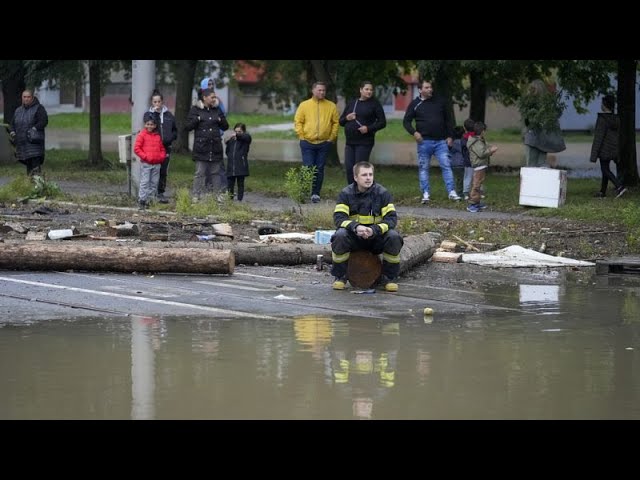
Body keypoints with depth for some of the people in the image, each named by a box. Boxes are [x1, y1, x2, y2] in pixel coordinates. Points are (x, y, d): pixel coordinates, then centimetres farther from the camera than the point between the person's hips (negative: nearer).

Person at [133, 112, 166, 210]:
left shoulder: (158, 136, 12)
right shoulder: (142, 135, -2)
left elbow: (162, 149, 19)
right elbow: (136, 148, -6)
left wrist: (162, 156, -1)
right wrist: (145, 156, -14)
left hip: (157, 164, 5)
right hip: (145, 164, -5)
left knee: (154, 183, 7)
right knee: (145, 182, -8)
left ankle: (150, 200, 13)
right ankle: (142, 200, -6)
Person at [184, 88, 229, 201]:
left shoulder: (217, 110, 13)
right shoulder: (195, 110, 1)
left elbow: (225, 127, 17)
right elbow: (187, 126, -2)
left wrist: (220, 120, -2)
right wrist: (197, 119, -14)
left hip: (216, 147, 4)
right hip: (201, 147, -4)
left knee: (215, 172, 8)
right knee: (200, 173, -4)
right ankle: (197, 195, -1)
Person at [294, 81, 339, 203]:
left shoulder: (331, 106, 4)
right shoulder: (304, 105, 1)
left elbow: (336, 122, 7)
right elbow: (298, 122, 2)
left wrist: (332, 137, 0)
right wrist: (302, 136, -5)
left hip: (324, 143, 1)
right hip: (307, 143, -1)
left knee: (320, 169, 3)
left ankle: (316, 193, 9)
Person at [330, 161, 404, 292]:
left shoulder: (382, 193, -4)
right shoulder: (346, 194, -4)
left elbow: (391, 218, -10)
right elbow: (339, 218, -14)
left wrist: (374, 230, -29)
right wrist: (355, 227, -34)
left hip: (377, 236, 0)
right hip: (353, 236, 0)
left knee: (394, 237, -29)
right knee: (340, 236, -32)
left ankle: (388, 277, -8)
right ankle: (340, 276, -12)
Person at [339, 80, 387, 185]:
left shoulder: (374, 104, 2)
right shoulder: (351, 103, 15)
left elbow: (382, 122, 0)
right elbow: (340, 121, 19)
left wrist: (369, 128, -14)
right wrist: (346, 118, -4)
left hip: (364, 142, -5)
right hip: (350, 142, 5)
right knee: (349, 168, 1)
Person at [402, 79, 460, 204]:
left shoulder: (440, 101, 8)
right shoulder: (415, 104, 3)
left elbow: (448, 119, 15)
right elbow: (406, 121, 6)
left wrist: (449, 136, 8)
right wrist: (414, 132, -11)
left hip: (441, 141, 1)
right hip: (424, 141, -1)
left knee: (446, 165, -5)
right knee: (423, 168, 2)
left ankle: (452, 192, -5)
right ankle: (425, 194, 7)